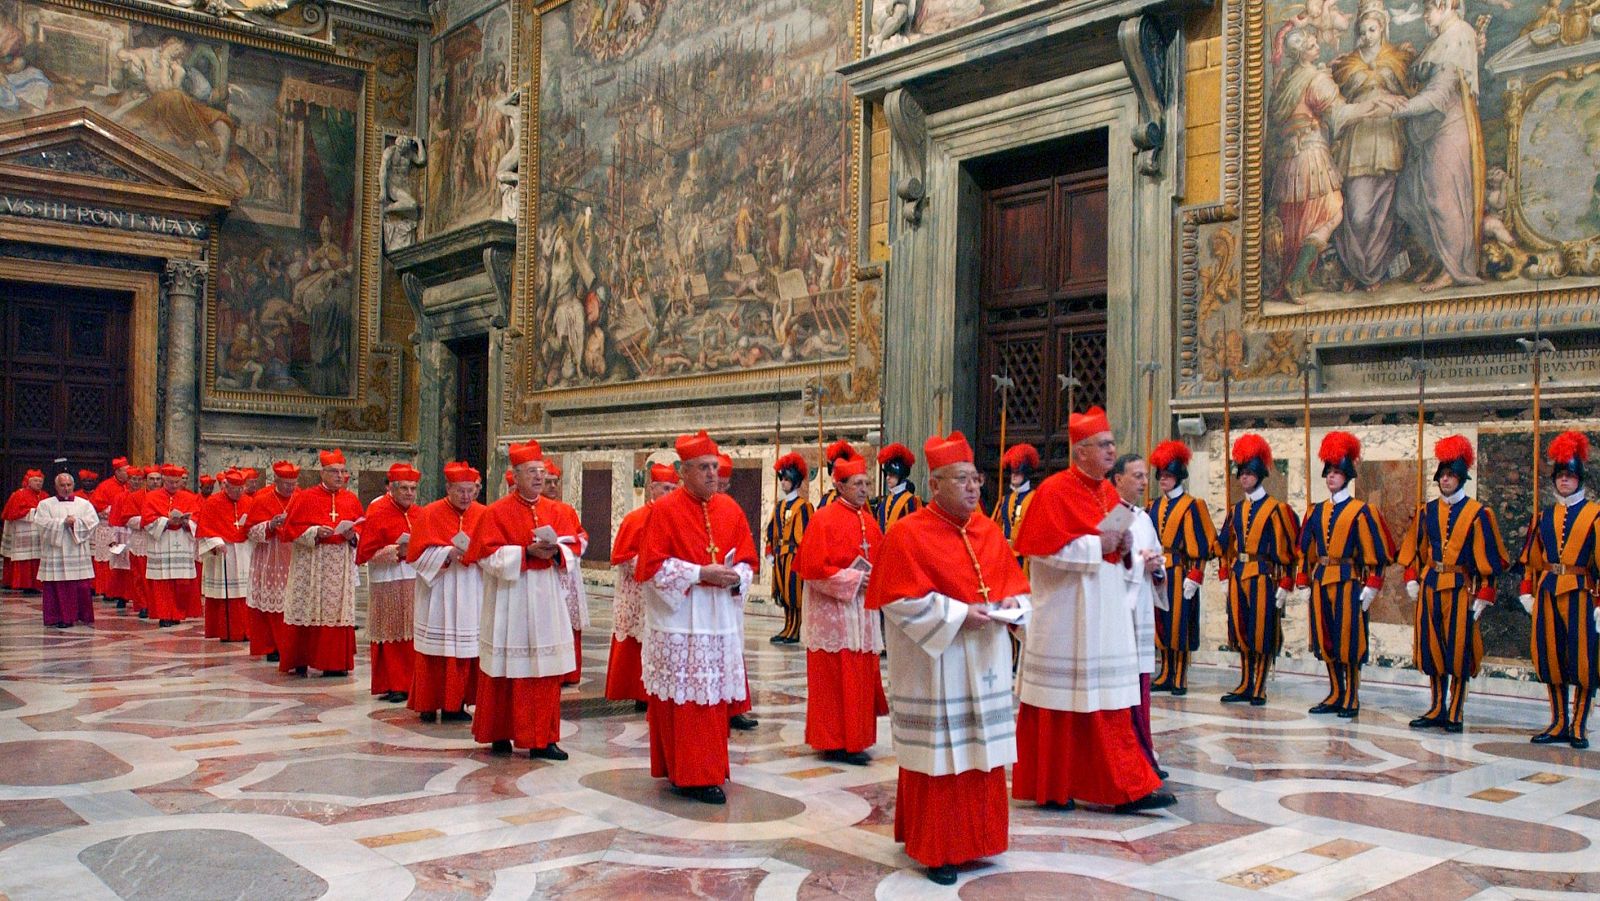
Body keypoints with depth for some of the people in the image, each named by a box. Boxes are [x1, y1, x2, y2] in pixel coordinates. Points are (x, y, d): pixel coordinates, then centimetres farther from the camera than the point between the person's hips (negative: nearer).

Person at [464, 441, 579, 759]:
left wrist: (556, 551, -14)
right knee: (507, 669, 1)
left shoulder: (559, 512, 10)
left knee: (546, 672, 2)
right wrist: (527, 552, -17)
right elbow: (488, 555, -8)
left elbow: (574, 549, 8)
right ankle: (499, 734, 16)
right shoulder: (496, 512, -2)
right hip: (509, 599, -3)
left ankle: (542, 739, 8)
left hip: (546, 600, 4)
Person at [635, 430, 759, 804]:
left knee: (715, 698, 8)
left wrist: (735, 576, -9)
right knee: (683, 700, -2)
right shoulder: (665, 510, -7)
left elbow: (747, 560, 13)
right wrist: (701, 573, -17)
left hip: (720, 621, 5)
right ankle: (688, 776, 6)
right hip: (680, 622, -5)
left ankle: (707, 770, 20)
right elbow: (653, 565, -11)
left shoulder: (730, 509, 9)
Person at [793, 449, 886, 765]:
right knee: (835, 679, -3)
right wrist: (853, 578, -17)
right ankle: (835, 743, 5)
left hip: (862, 611, 8)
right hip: (832, 611, -8)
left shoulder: (868, 521, 11)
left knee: (861, 677, 11)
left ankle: (853, 739, 20)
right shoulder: (824, 520, -11)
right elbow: (814, 568, -17)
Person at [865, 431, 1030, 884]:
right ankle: (935, 848, 12)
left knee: (981, 755, 12)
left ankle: (974, 836, 27)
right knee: (939, 756, 0)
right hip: (935, 668, -6)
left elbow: (1014, 581, 14)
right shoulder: (907, 534, -12)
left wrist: (1012, 603, -8)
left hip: (984, 665, 7)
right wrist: (958, 614, -21)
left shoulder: (989, 531, 8)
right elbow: (902, 601, -17)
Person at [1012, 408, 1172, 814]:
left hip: (1105, 617, 7)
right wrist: (1096, 544, -18)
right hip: (1065, 618, -7)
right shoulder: (1054, 491, -11)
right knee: (1059, 701, 3)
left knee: (1110, 704, 6)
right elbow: (1044, 549, -18)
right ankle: (1049, 789, 16)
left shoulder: (1108, 493, 12)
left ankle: (1127, 788, 9)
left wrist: (1128, 553, -3)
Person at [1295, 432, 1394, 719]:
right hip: (1321, 581, 5)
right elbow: (1306, 550, 14)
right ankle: (1336, 695, 19)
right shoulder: (1317, 511, 11)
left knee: (1348, 641, -1)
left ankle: (1352, 700, 7)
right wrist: (1304, 582, 10)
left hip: (1347, 580, -5)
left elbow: (1375, 552, -7)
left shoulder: (1361, 511, -4)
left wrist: (1370, 587, -12)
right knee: (1325, 641, 8)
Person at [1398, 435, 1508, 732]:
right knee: (1432, 649, 7)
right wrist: (1411, 579, 5)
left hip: (1460, 588, -4)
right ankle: (1437, 710, 18)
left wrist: (1483, 596, -8)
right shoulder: (1428, 511, 9)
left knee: (1459, 650, -1)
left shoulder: (1477, 513, -3)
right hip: (1429, 586, 4)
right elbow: (1413, 548, 16)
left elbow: (1488, 559, -4)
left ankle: (1455, 714, 8)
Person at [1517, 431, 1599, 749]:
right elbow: (1531, 559, 16)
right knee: (1551, 659, 7)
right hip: (1547, 592, 4)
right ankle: (1559, 724, 16)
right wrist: (1527, 591, 9)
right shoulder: (1544, 517, 12)